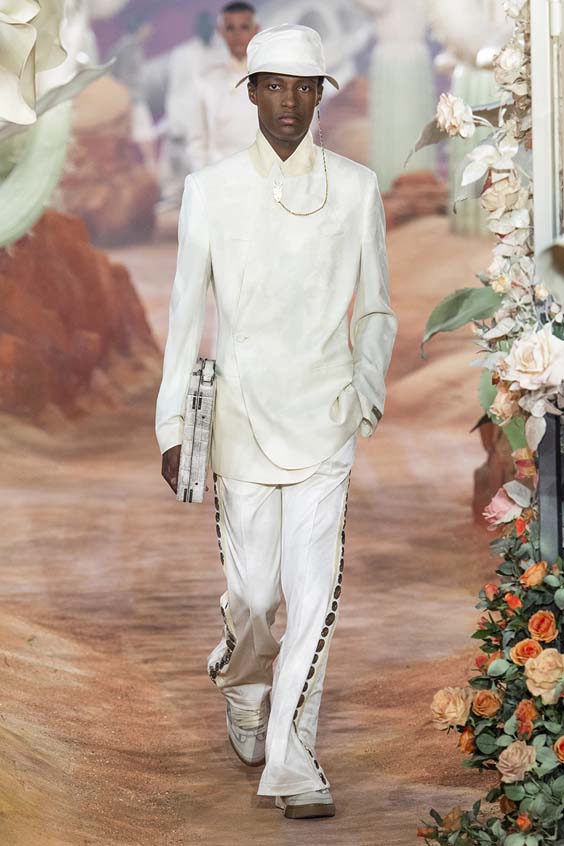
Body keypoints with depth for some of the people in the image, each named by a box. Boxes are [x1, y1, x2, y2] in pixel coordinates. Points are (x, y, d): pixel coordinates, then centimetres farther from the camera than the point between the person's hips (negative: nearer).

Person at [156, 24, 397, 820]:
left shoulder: (356, 188, 6)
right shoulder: (211, 189, 3)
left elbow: (376, 306, 13)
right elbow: (186, 309, 5)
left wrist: (370, 379, -4)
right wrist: (172, 425, 4)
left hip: (325, 422, 0)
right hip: (242, 417, 0)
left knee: (315, 593, -8)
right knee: (253, 592, 5)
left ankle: (293, 764, -2)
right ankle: (246, 692, 38)